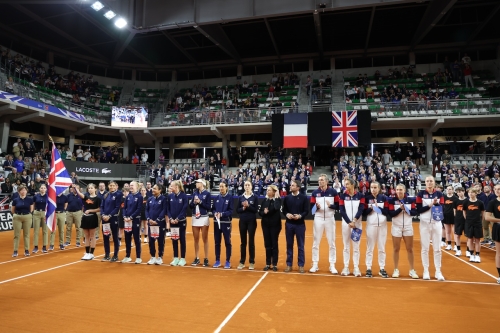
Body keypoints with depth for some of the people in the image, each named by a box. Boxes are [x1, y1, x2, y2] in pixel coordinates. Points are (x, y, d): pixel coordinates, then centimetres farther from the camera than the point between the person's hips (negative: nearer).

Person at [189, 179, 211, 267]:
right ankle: (196, 258, 19)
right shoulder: (195, 193, 9)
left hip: (204, 218, -5)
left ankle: (206, 259, 11)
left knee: (205, 239, 3)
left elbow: (209, 207, -10)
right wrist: (194, 202, -11)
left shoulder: (207, 193, -6)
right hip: (195, 218, 5)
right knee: (196, 239, 10)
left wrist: (200, 202, -16)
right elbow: (190, 206, 8)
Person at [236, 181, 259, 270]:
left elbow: (256, 210, -8)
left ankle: (252, 262, 11)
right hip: (242, 221, 2)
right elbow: (238, 210, 3)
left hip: (252, 222, -2)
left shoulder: (255, 197, -2)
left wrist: (248, 206, -20)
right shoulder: (240, 197, 6)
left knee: (251, 242, 2)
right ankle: (242, 262, 16)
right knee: (243, 242, 8)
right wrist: (243, 208, -15)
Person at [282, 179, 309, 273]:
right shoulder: (287, 198, 6)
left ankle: (301, 265, 15)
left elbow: (306, 211, -4)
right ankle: (289, 264, 19)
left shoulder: (304, 198, -3)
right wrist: (287, 214, -13)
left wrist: (300, 216, -21)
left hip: (300, 224, -2)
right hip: (289, 224, 3)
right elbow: (284, 210, 8)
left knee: (300, 245, 5)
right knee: (289, 245, 9)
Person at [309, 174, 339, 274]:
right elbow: (311, 206, 3)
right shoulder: (315, 192, 2)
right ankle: (315, 265, 17)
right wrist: (316, 207, -18)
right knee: (316, 242, 6)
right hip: (318, 219, 1)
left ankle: (332, 265, 17)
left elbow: (338, 206, -1)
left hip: (330, 219, -1)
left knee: (331, 243, 6)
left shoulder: (333, 192, -2)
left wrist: (331, 205, -19)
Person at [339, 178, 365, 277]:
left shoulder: (360, 195, 1)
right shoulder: (342, 196, 1)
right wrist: (349, 222, -14)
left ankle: (356, 268, 11)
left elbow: (361, 209, -7)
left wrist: (354, 220, -19)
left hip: (357, 224, 0)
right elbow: (342, 211, -4)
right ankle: (346, 267, 12)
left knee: (356, 246, 4)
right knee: (346, 246, 6)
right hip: (346, 223, 1)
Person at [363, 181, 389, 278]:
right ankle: (368, 268, 11)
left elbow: (387, 211, -4)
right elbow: (364, 212, -4)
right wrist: (371, 208, -20)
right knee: (370, 247, 4)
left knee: (382, 247, 9)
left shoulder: (384, 198, 1)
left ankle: (382, 269, 18)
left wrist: (378, 207, -16)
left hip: (382, 224, 1)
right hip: (371, 224, -1)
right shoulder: (367, 198, 0)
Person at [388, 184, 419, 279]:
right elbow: (391, 214, -12)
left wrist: (407, 209, -21)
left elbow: (415, 212, -4)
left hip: (408, 227, 1)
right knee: (396, 249, 6)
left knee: (410, 249, 7)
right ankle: (396, 270, 15)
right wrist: (400, 209, -24)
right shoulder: (392, 200, -6)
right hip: (396, 227, -1)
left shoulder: (410, 200, 0)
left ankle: (412, 270, 16)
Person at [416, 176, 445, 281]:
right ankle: (426, 271, 14)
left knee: (437, 248, 6)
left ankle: (438, 272, 15)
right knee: (425, 248, 5)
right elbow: (418, 210, -9)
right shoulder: (421, 193, -4)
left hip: (436, 223, 2)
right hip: (425, 223, -1)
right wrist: (430, 205, -18)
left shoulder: (439, 193, 2)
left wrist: (436, 203, -19)